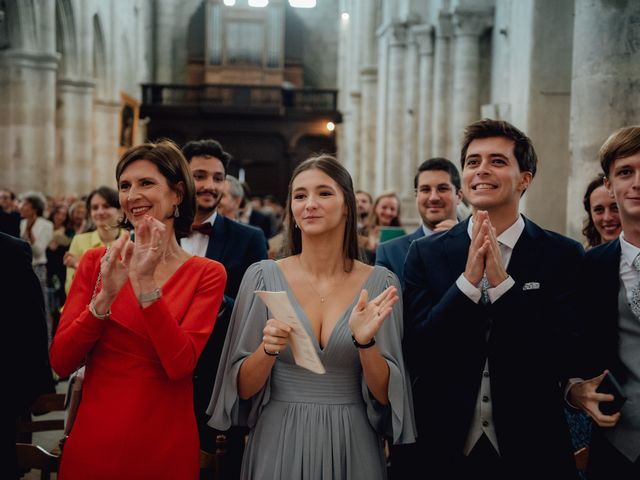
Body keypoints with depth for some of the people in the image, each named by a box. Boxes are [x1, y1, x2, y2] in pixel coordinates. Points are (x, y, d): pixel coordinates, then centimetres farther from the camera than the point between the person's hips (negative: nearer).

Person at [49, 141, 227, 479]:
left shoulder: (206, 274, -5)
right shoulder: (96, 261, 0)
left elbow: (180, 365, -16)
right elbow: (60, 362, -6)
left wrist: (145, 284, -23)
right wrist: (106, 295, -20)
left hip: (165, 448, -1)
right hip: (94, 441, 1)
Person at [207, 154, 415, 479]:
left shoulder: (379, 282, -4)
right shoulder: (263, 276, -5)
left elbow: (385, 395, -4)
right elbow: (242, 388, -3)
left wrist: (366, 342, -21)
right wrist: (268, 349, -21)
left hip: (351, 448, 1)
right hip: (278, 446, 0)